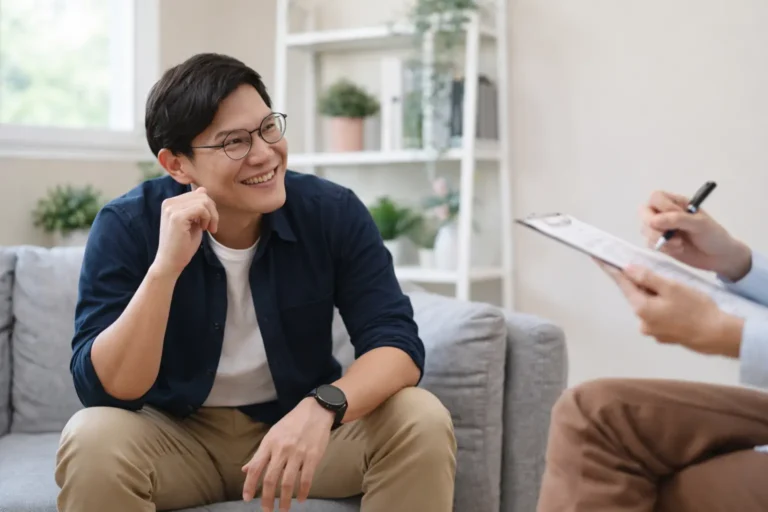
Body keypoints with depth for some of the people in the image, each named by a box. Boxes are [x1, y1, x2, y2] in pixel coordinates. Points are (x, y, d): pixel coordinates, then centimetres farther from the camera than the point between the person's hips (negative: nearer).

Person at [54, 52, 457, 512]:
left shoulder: (334, 212, -13)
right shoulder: (127, 227, -16)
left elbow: (397, 342, -18)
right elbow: (103, 391, -24)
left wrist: (322, 406, -39)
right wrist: (166, 266, -37)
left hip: (301, 428, 1)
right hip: (177, 436, -1)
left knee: (422, 422, -23)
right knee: (92, 440, -31)